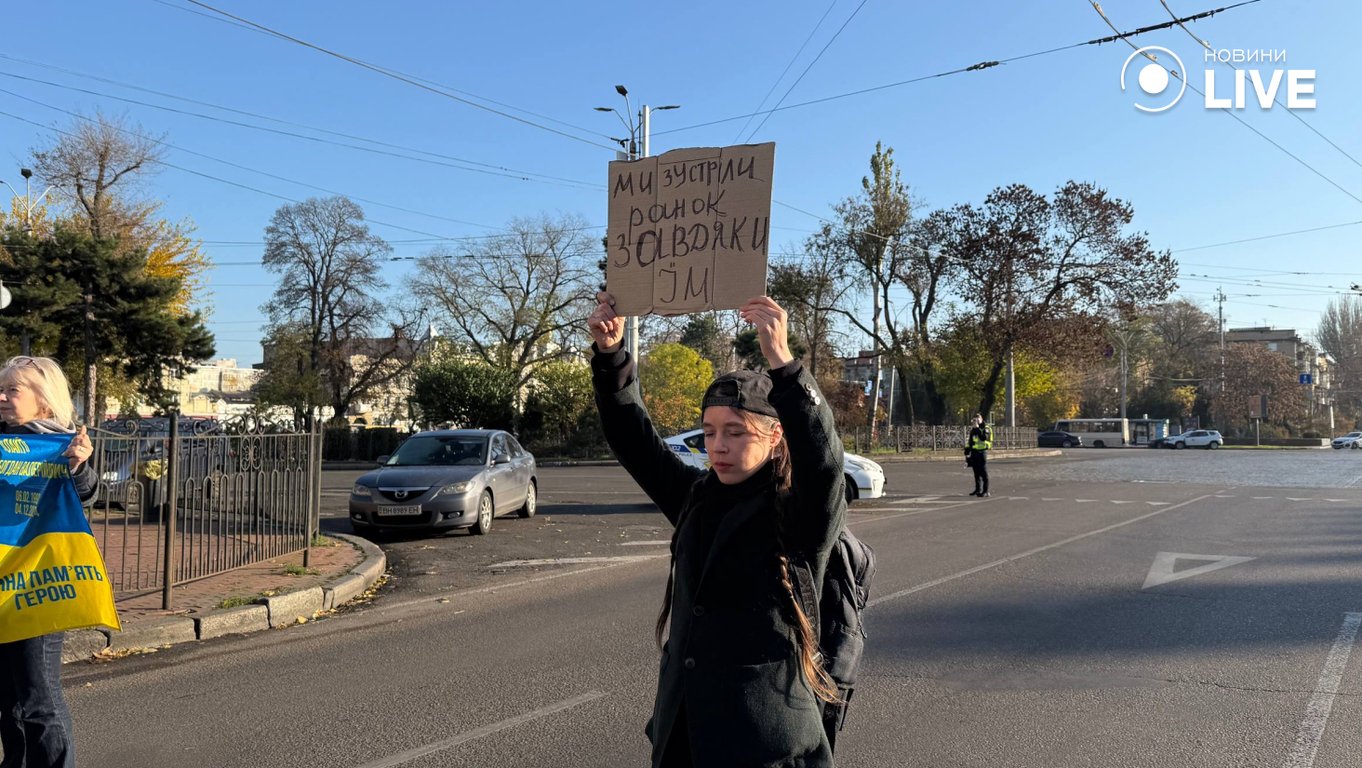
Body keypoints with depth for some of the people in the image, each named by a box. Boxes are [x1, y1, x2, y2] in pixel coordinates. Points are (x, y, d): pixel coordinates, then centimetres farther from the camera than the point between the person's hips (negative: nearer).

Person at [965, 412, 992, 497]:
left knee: (983, 472, -6)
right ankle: (978, 489, 20)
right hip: (974, 452, 7)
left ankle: (985, 491, -5)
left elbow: (984, 437, -25)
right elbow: (969, 441, 21)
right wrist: (967, 452, 16)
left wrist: (977, 428, -23)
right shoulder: (972, 429, 16)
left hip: (982, 452, -7)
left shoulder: (986, 428, -5)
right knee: (976, 472, 11)